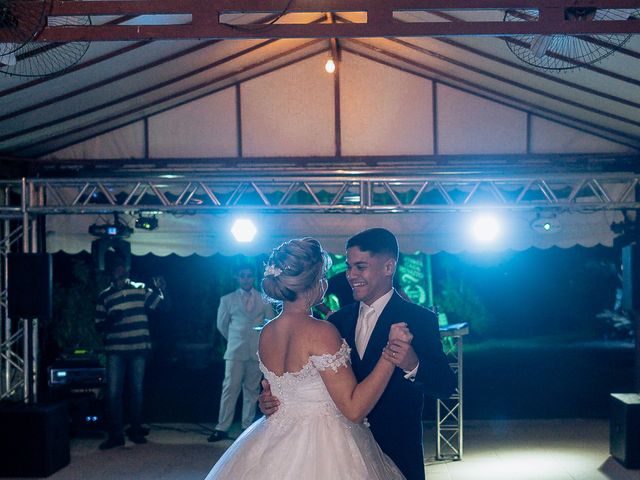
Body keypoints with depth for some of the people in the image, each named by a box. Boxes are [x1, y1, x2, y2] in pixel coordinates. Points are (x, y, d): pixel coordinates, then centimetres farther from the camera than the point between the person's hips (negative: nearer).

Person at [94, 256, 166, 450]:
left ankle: (135, 430, 19)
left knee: (137, 390, 7)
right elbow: (99, 325, 9)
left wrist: (158, 290, -30)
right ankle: (115, 434, 3)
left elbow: (154, 302, -8)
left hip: (138, 348, 0)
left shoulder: (140, 289, 9)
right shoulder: (104, 296, 9)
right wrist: (110, 320, -13)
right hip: (115, 350, 0)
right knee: (113, 392, -4)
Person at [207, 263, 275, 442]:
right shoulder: (227, 300, 6)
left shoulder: (264, 300, 8)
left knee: (252, 390, 5)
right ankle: (222, 428, -4)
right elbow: (221, 324, 15)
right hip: (235, 352, -1)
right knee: (230, 389, -7)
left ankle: (248, 426, 14)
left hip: (257, 352, 1)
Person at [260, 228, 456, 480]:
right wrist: (274, 397, -13)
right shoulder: (338, 320, 6)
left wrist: (413, 366, -33)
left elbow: (446, 385, -15)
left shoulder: (420, 319, -9)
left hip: (396, 452, -4)